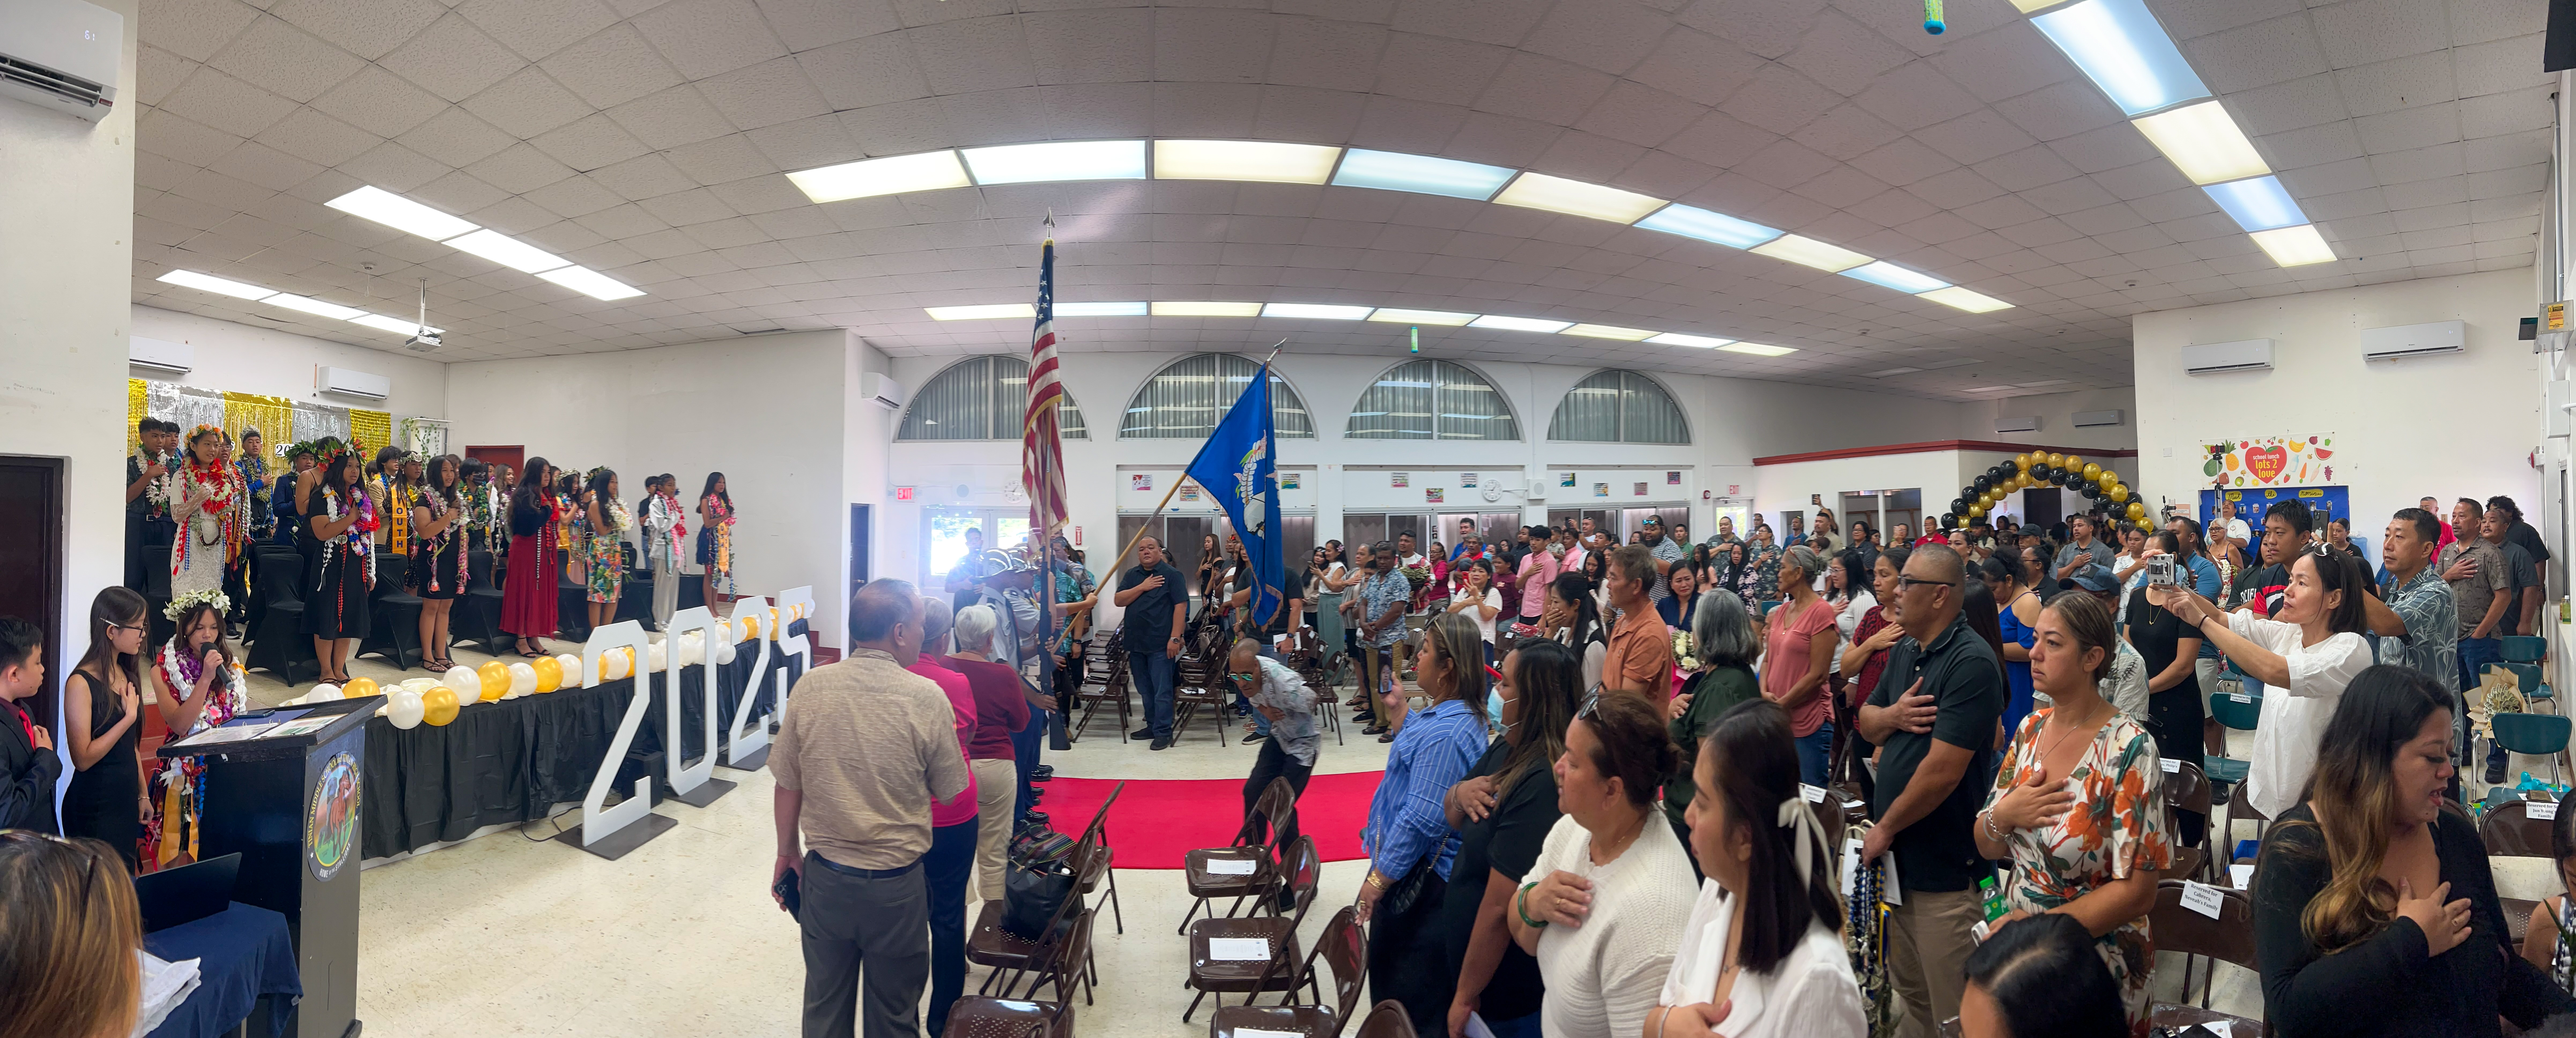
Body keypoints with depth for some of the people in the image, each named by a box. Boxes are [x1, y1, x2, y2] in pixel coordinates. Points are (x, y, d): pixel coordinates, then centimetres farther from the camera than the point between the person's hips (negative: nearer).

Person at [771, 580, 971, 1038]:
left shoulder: (810, 687, -10)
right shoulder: (926, 698, -18)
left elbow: (788, 786, -1)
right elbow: (950, 792, -8)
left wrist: (788, 853, 14)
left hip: (825, 879, 3)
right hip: (896, 886, -3)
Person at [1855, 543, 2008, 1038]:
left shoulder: (1971, 663, -19)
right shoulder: (1904, 652, 8)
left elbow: (1943, 771, -24)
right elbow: (1867, 722, 15)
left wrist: (1885, 828, -13)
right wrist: (1892, 715, -8)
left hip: (1946, 866, -8)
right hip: (1897, 856, 8)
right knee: (1910, 992, 22)